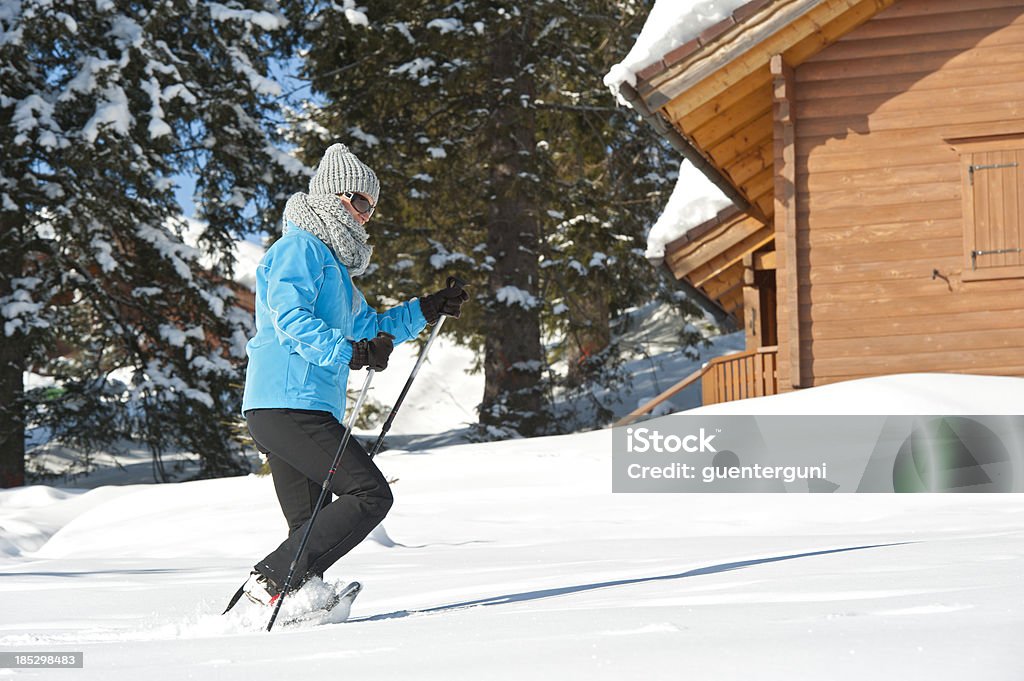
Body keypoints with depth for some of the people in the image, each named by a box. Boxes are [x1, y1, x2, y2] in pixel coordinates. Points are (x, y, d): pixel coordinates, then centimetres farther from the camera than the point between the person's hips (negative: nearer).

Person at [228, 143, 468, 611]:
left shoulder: (332, 261, 28)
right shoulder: (301, 248, -4)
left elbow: (370, 327, 38)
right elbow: (288, 316, -19)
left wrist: (426, 311, 28)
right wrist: (349, 353, -27)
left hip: (283, 411, 10)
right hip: (289, 405, -10)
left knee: (311, 529, 6)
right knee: (371, 494, -14)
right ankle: (272, 580, -18)